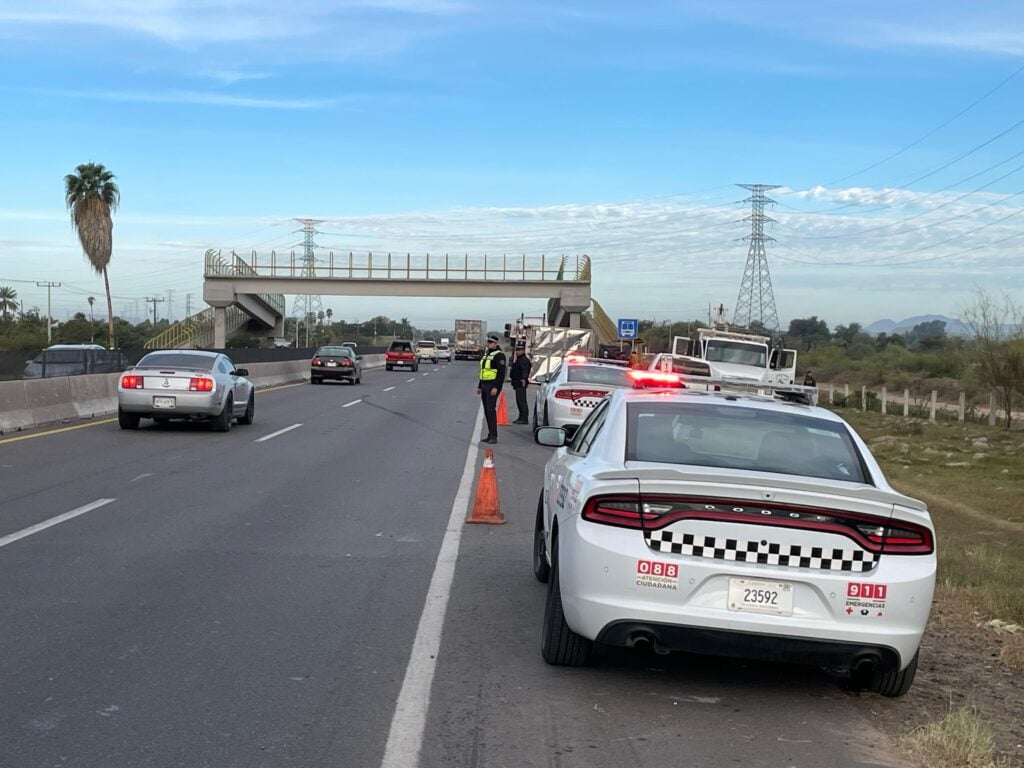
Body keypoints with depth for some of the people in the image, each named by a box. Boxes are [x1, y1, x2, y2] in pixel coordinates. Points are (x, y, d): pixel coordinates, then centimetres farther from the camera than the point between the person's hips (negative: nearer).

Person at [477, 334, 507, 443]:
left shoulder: (499, 355, -11)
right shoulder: (486, 354, 17)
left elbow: (501, 372, -17)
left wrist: (496, 387, -23)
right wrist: (480, 386, 22)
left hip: (493, 386, -9)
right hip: (485, 385, 9)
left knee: (491, 410, -14)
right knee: (487, 411, 9)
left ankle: (494, 436, -14)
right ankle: (490, 435, 15)